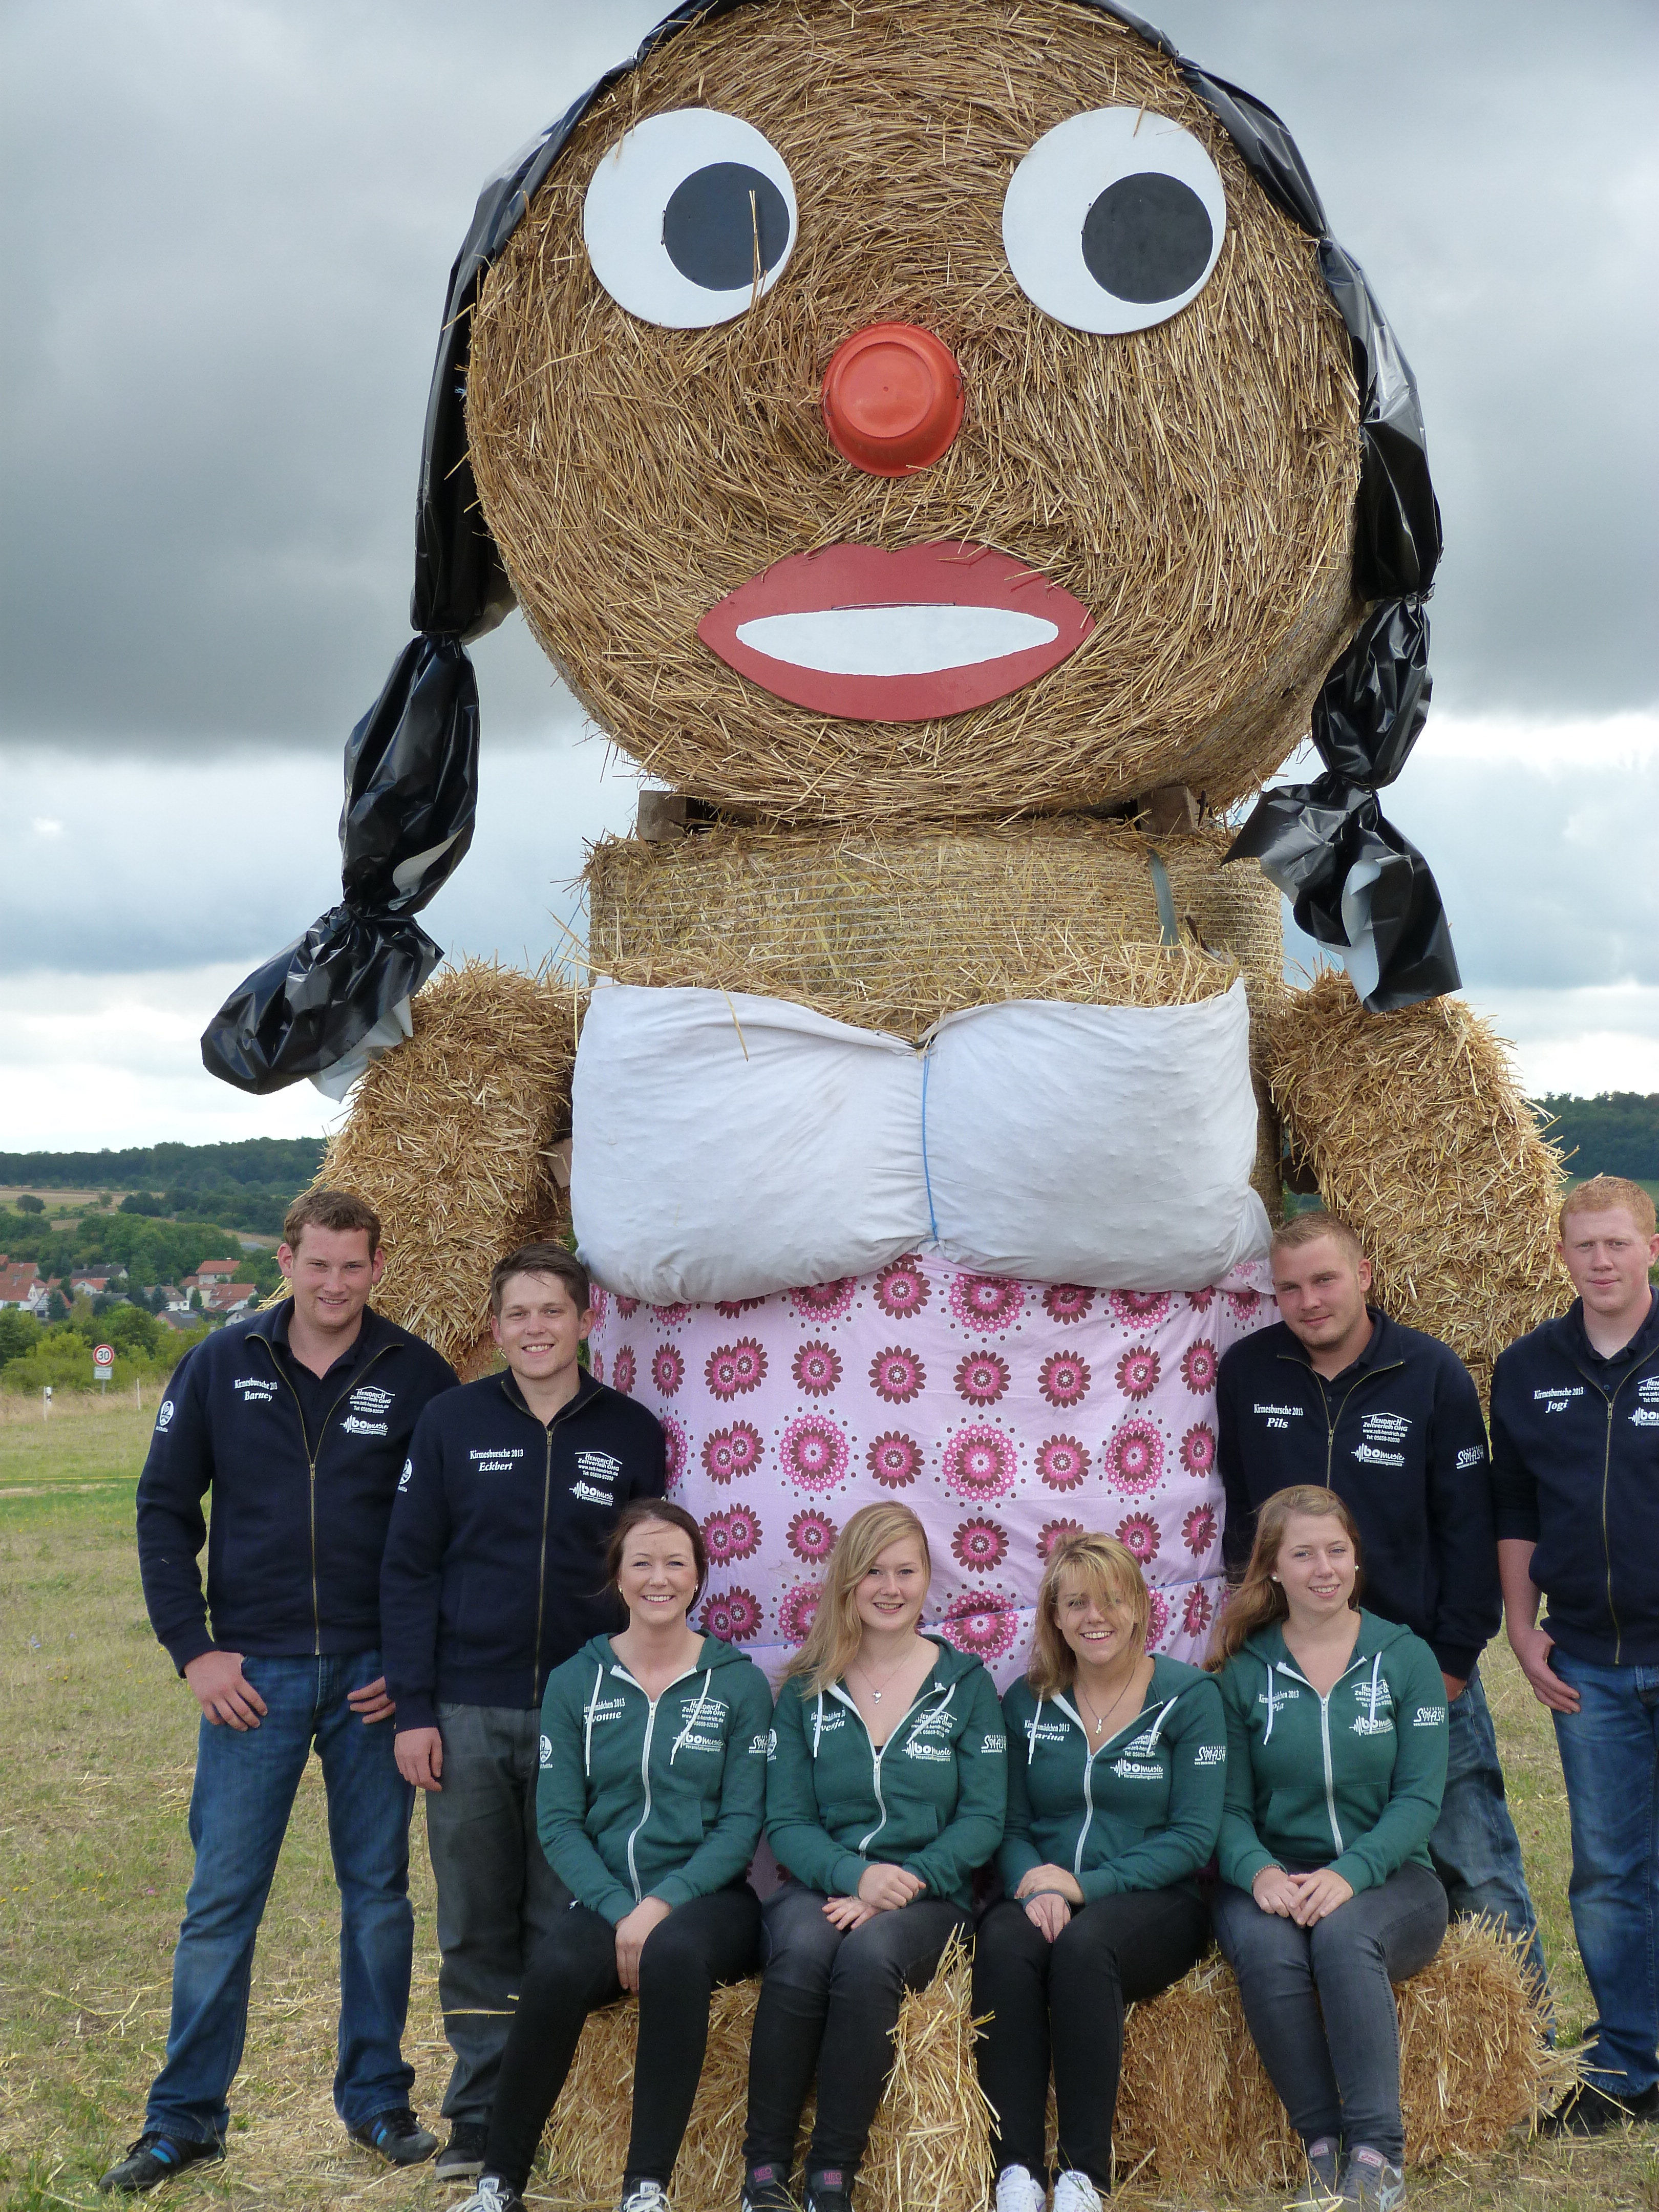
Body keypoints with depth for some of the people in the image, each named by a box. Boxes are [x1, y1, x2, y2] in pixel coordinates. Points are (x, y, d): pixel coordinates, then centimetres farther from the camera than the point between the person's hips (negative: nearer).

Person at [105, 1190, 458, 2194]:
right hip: (253, 1673, 0)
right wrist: (193, 1648, -2)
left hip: (373, 1678, 0)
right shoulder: (221, 1366, 1)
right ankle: (187, 2115, 15)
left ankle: (377, 2095, 23)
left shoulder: (418, 1378, -2)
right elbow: (165, 1510, 6)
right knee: (222, 1901, 3)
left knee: (378, 1892, 9)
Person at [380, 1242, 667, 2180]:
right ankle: (480, 2118, 15)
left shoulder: (632, 1434, 4)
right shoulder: (454, 1422, 2)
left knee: (564, 1927, 4)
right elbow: (409, 1569, 3)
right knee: (476, 1926, 5)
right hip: (468, 1714, 0)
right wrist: (414, 1710, -3)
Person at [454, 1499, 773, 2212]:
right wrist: (619, 1911, -14)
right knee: (557, 1970, -32)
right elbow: (558, 1820, 1)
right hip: (604, 1898, 1)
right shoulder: (576, 1681, 7)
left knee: (674, 1954, -36)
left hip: (706, 1898, -1)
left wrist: (664, 1903, -16)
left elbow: (742, 1822, -2)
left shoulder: (738, 1682, 3)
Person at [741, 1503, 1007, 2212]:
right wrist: (854, 1876, -16)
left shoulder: (965, 1683, 7)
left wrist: (904, 1882, -15)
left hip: (925, 1896, -1)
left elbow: (983, 1819, 0)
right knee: (801, 1952, -33)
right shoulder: (806, 1689, 10)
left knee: (869, 1954, -34)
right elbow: (785, 1821, 3)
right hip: (818, 1887, 1)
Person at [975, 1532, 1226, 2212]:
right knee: (1003, 1941, -32)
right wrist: (1035, 1886, -14)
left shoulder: (1189, 1695, 0)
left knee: (1084, 1944, -35)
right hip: (1045, 1896, 3)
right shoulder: (1026, 1703, 11)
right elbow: (1012, 1825, 10)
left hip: (1154, 1903, -2)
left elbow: (1194, 1835, -5)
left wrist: (1085, 1885, -14)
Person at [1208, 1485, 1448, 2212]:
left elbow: (1419, 1797, -3)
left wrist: (1349, 1873, -20)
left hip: (1387, 1877, -1)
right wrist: (1259, 1871, -20)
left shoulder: (1406, 1658, 4)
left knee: (1344, 1936, -35)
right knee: (1267, 1950, -33)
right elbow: (1229, 1806, 3)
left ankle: (1377, 2154, -28)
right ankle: (1322, 2146, -20)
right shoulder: (1245, 1672, 6)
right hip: (1274, 1874, 1)